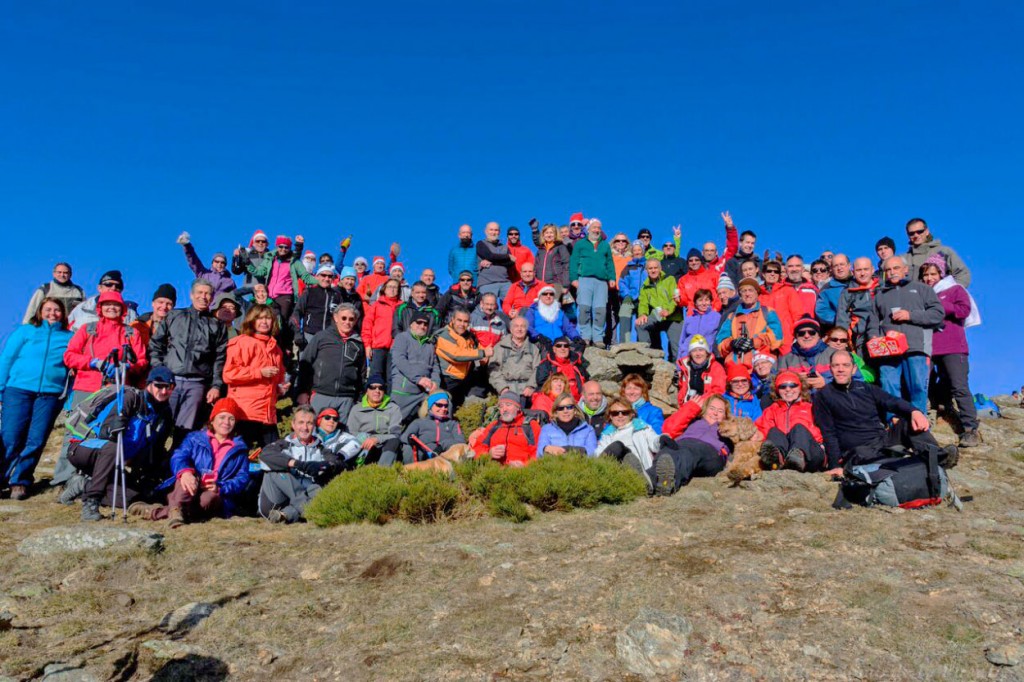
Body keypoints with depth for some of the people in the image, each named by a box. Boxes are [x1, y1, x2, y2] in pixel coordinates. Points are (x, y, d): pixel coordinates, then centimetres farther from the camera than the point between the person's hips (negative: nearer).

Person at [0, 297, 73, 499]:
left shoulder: (69, 337, 15)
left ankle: (20, 482, 7)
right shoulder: (25, 331, 15)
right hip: (19, 389, 0)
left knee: (36, 441, -5)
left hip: (51, 393, 1)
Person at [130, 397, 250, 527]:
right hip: (189, 493, 1)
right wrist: (185, 472, -31)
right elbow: (178, 457, -6)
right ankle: (175, 509, -51)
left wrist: (220, 488, -19)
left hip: (219, 498, 0)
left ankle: (157, 512, -36)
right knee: (187, 475, -31)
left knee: (209, 498, -36)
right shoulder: (195, 438, 14)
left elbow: (242, 478, 3)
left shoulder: (240, 449, 14)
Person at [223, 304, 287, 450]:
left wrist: (281, 386, 13)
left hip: (268, 412, 7)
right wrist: (260, 372, -13)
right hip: (245, 412, -7)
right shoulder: (242, 343, -1)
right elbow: (229, 374, -11)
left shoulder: (274, 348, 20)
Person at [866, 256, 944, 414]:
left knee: (918, 387, -8)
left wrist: (910, 315, -4)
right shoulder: (880, 294, 28)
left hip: (915, 347, -2)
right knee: (889, 389, -5)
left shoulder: (921, 288, 18)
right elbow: (873, 320, 21)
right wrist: (873, 336, 1)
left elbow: (938, 313, 7)